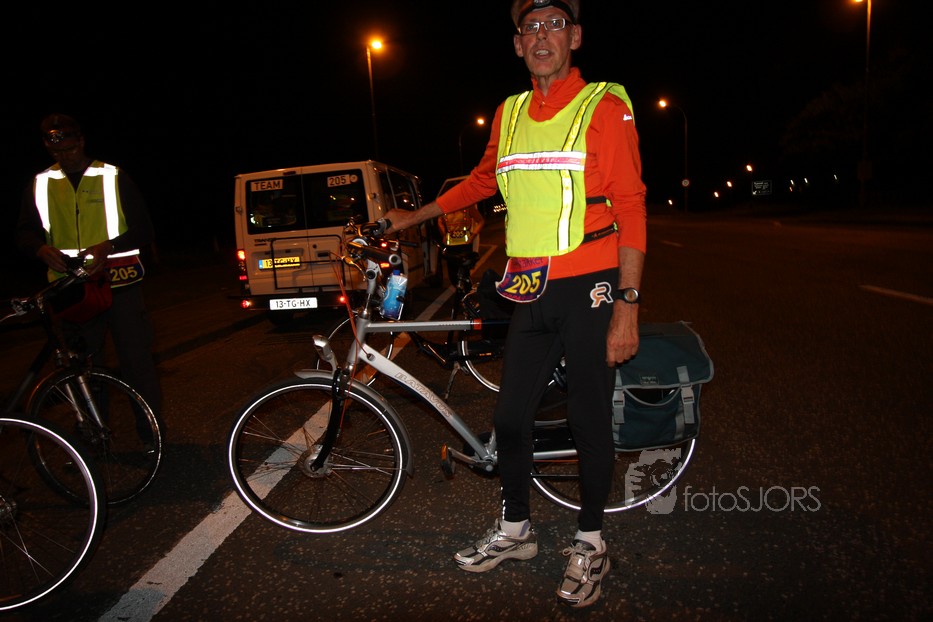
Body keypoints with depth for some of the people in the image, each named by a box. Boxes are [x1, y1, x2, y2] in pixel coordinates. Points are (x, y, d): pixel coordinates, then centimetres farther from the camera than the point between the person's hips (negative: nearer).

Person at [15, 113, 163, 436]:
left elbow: (144, 230, -1)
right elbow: (24, 233, 14)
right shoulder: (40, 185, 11)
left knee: (137, 361, -2)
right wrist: (42, 249, -10)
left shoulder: (114, 178, 2)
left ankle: (151, 433, 10)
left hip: (120, 285, -3)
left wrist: (109, 246, -20)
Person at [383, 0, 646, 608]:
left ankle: (591, 543, 26)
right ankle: (514, 529, 32)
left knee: (590, 420, 6)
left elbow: (630, 208, -10)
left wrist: (627, 306, -15)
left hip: (589, 290, -5)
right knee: (511, 416, 10)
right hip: (532, 293, 5)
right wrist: (414, 216, 30)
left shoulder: (604, 107, -6)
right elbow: (484, 179, 26)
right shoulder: (509, 114, 10)